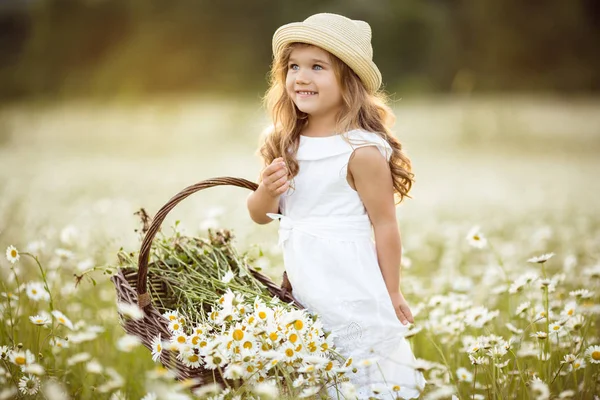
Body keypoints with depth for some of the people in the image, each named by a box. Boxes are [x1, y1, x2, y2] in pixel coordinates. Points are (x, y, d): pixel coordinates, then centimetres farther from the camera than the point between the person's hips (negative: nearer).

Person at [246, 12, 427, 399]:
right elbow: (260, 215, 11)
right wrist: (267, 190, -11)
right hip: (301, 287, 6)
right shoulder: (284, 144, 4)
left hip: (351, 290, -6)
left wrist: (392, 296, -4)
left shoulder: (361, 150, -15)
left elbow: (385, 226, -10)